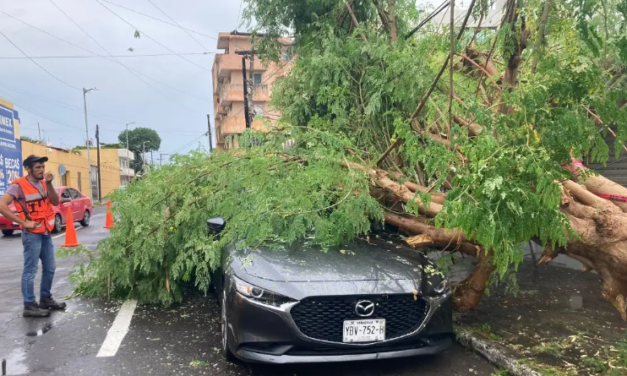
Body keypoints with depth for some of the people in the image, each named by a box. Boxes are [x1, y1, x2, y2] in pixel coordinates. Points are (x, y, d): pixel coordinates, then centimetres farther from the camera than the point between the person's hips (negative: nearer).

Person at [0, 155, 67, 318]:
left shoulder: (43, 184, 9)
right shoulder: (18, 185, -11)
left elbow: (55, 202, 2)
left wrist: (49, 184, -10)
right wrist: (23, 222, -18)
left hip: (46, 233, 7)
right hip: (32, 234, -7)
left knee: (49, 268, 13)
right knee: (30, 270, -3)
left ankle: (45, 299, 27)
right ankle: (29, 306, 4)